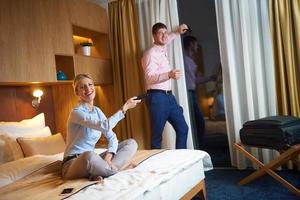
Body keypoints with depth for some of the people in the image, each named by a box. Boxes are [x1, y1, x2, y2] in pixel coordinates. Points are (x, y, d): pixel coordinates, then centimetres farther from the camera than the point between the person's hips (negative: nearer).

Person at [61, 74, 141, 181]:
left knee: (131, 143, -3)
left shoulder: (97, 111, 8)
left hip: (89, 160, 8)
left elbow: (112, 137, 1)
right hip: (72, 164, -7)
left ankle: (98, 173, -17)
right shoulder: (76, 112, -15)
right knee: (89, 155, -44)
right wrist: (124, 108, -19)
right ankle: (115, 170, -14)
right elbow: (105, 126, -29)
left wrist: (107, 157, -18)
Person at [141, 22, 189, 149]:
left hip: (168, 96, 9)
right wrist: (169, 74, -36)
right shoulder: (151, 53, -10)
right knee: (157, 134, -5)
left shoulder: (163, 49, 16)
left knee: (182, 128, 9)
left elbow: (165, 40, 43)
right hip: (157, 97, -9)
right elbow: (149, 77, -23)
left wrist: (177, 32, 37)